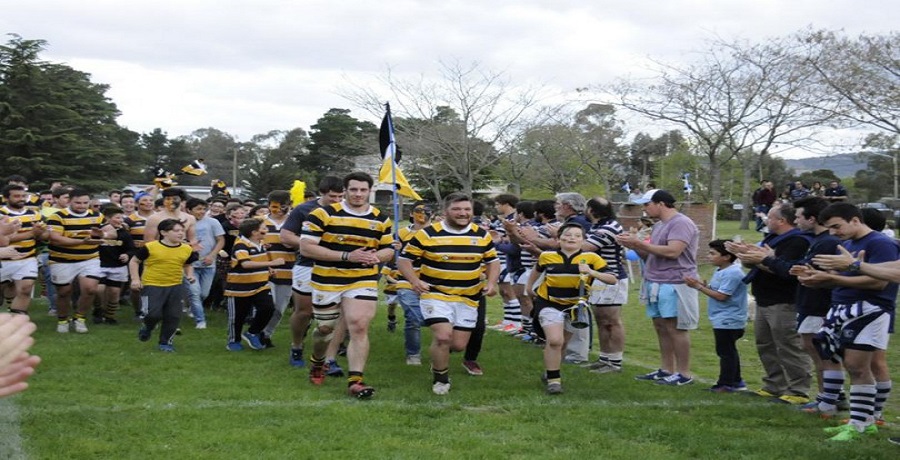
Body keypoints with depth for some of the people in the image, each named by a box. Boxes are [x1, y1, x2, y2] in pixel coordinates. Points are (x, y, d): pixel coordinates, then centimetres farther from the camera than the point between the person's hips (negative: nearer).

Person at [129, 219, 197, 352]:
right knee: (153, 314, -14)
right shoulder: (150, 247, -9)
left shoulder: (187, 250, 3)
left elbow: (188, 265, 22)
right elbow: (134, 261, 2)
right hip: (152, 286, -4)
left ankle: (166, 342, 22)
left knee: (173, 316, 2)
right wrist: (135, 279, -6)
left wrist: (190, 275, 3)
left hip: (176, 287, 4)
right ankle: (146, 327, 21)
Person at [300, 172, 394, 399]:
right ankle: (317, 362, 44)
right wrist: (346, 256, -20)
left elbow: (389, 250, 13)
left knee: (359, 327, -14)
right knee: (325, 328, 13)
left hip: (363, 281, 1)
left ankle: (355, 380, -9)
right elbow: (306, 247, -14)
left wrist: (376, 256, -13)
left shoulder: (381, 219, 3)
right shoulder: (324, 214, -9)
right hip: (327, 281, -1)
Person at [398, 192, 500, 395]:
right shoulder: (428, 234, -8)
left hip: (468, 299, 4)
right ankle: (440, 379, 6)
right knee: (443, 336, -21)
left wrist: (491, 282, -5)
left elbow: (493, 261, 14)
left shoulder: (482, 235, 3)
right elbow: (404, 259, -5)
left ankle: (438, 357, 41)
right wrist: (415, 280, -22)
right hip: (435, 295, -4)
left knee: (459, 345, 3)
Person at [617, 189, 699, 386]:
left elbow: (672, 252, -22)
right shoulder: (659, 226, 19)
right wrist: (634, 246, 3)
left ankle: (684, 373, -2)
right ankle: (666, 370, 16)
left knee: (675, 328, -7)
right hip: (656, 284, 9)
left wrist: (639, 243, -17)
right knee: (661, 327, 9)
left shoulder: (681, 223, -11)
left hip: (674, 285, -9)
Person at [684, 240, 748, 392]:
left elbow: (721, 296, -23)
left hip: (727, 321, -11)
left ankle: (726, 384, 2)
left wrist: (699, 287, -19)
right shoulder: (720, 271, 12)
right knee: (728, 351, 18)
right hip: (722, 320, 11)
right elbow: (713, 289, 13)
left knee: (726, 352, -4)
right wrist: (702, 284, -6)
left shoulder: (732, 273, -20)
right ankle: (736, 382, 28)